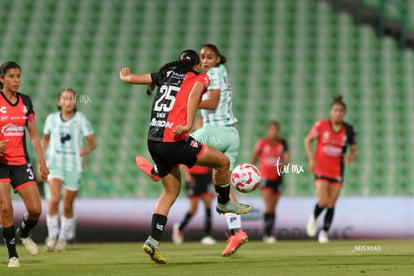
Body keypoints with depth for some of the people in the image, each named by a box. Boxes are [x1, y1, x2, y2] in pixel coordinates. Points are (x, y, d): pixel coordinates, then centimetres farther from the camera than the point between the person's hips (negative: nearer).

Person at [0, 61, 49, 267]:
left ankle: (24, 234, 28)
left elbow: (33, 135, 13)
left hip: (21, 162, 4)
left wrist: (42, 162, 8)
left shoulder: (25, 101, 8)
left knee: (35, 208, -5)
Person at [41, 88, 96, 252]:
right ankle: (52, 236, -9)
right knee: (54, 199, -22)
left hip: (74, 166, 0)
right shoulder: (51, 119, 2)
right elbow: (45, 139, 18)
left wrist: (87, 149, -26)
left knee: (68, 206, 6)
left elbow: (92, 143, -3)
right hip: (55, 165, 1)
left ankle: (64, 238, 28)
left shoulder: (81, 120, -5)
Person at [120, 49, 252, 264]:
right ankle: (224, 203, 27)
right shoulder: (200, 77, 7)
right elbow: (194, 95, -16)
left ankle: (153, 240, 9)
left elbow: (131, 78, 24)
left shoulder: (166, 74, 20)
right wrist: (188, 124, -25)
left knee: (171, 191, 18)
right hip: (173, 140, -7)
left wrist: (125, 77, 47)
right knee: (222, 161, 7)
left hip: (153, 140, 7)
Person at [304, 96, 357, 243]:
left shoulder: (348, 130, -3)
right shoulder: (321, 125, -8)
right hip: (321, 170, -2)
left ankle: (324, 232, 21)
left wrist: (350, 157, -18)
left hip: (337, 172, 2)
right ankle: (314, 217, 20)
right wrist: (311, 158, -9)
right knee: (323, 202, -13)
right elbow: (308, 140, 4)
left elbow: (354, 151, 5)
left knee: (331, 205, 5)